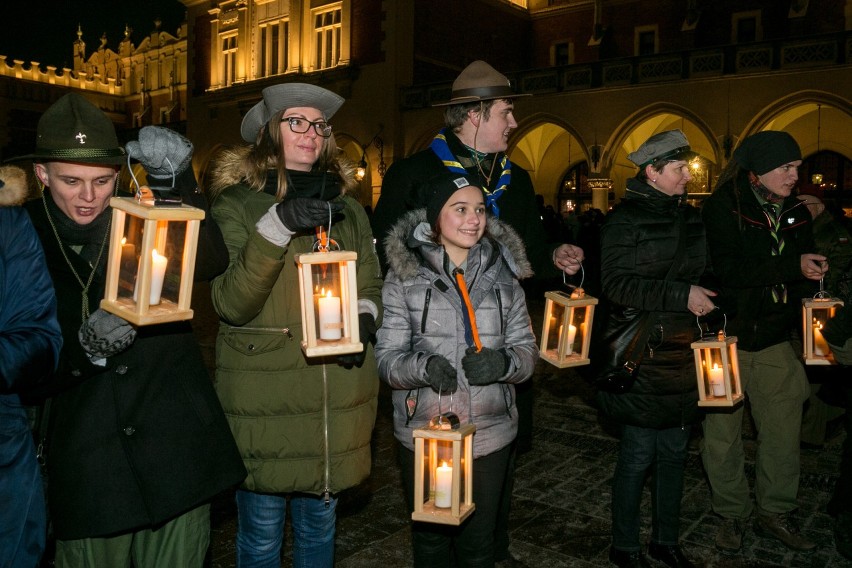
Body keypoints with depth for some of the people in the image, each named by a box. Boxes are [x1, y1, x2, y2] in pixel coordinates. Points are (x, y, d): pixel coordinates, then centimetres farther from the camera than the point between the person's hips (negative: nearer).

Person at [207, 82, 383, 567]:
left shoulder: (347, 205, 9)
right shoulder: (237, 204, -4)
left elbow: (373, 285, 14)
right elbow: (230, 303, -15)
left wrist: (364, 316, -9)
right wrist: (278, 225, -27)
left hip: (338, 397, 4)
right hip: (263, 397, -3)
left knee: (321, 524, 20)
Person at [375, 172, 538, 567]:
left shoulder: (503, 273, 3)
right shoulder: (404, 275, -6)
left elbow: (526, 349, 2)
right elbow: (387, 357, -7)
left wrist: (503, 362, -19)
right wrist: (423, 366, -28)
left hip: (490, 434, 2)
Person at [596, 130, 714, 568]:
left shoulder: (690, 218, 13)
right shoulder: (625, 219, -8)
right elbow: (616, 284, -17)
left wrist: (705, 299, 7)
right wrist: (681, 296, -21)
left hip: (682, 353, 7)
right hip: (642, 355, -6)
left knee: (674, 451, 14)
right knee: (639, 454, 1)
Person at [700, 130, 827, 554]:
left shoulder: (796, 213, 9)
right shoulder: (723, 208, -9)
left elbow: (806, 276, 14)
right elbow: (726, 271, -21)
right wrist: (791, 267, -20)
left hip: (776, 342, 5)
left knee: (783, 431, 9)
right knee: (723, 432, 6)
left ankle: (775, 513, 28)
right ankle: (731, 514, 25)